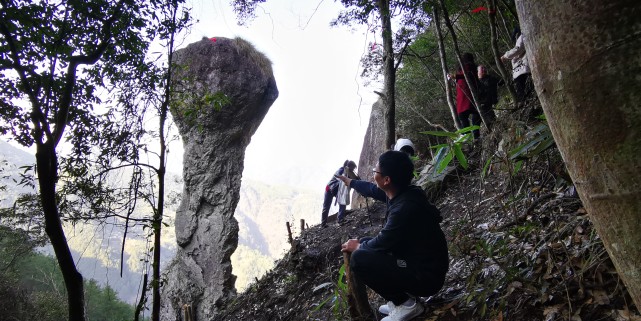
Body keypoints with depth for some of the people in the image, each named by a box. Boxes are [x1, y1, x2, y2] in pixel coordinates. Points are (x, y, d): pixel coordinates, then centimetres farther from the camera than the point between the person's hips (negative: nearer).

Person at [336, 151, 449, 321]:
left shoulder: (405, 208, -30)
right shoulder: (400, 192, -3)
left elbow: (382, 243, -18)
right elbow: (371, 189, 18)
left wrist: (358, 246, 1)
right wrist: (348, 181, 34)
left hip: (426, 277, -9)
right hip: (414, 261, 9)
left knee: (359, 259, -19)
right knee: (366, 244, 13)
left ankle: (405, 304, -3)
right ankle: (400, 298, 14)